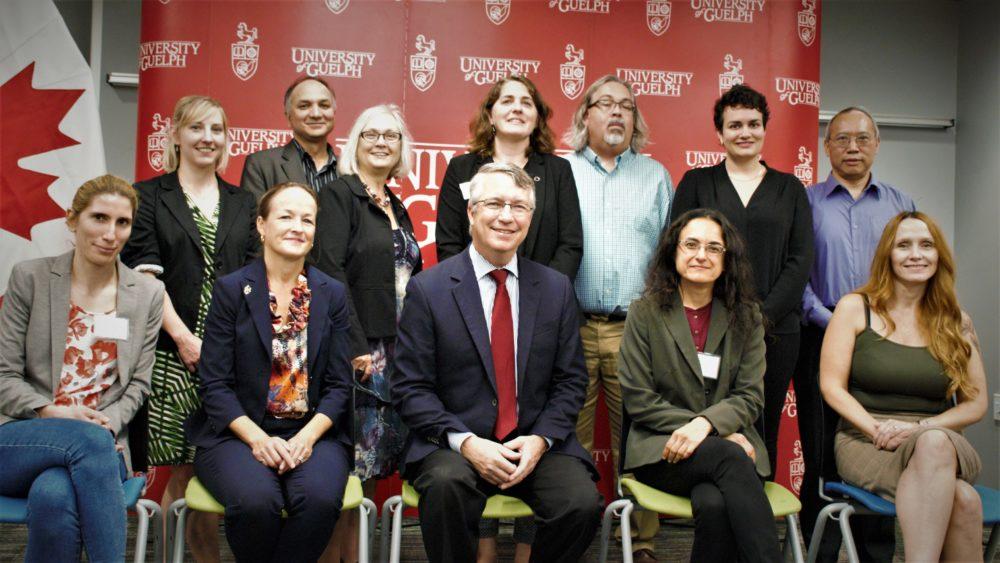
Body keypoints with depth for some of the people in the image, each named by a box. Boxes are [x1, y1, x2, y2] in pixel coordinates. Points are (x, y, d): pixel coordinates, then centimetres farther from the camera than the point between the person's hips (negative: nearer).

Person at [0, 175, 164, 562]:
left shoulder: (148, 294, 8)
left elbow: (138, 384, 7)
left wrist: (108, 422, -12)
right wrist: (52, 412, -15)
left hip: (99, 447, 1)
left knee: (53, 496, -35)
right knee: (91, 440, -35)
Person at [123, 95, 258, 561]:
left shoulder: (242, 203, 16)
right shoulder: (148, 196, 7)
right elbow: (145, 274, -2)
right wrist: (185, 339, -12)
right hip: (174, 353, -2)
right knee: (185, 468, -1)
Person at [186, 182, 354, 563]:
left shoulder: (333, 294, 8)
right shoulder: (230, 289, 3)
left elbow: (339, 384, 4)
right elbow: (214, 384, -2)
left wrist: (307, 437, -12)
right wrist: (259, 439, -15)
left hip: (313, 433, 1)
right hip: (239, 432, -1)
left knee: (320, 497, -29)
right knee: (255, 500, -29)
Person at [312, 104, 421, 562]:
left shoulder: (397, 208, 18)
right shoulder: (339, 194, -4)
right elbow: (330, 272, -14)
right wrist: (356, 347, -19)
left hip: (396, 352, 7)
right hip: (358, 351, -7)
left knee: (373, 464, 11)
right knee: (347, 464, -3)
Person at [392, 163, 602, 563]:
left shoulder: (557, 288, 7)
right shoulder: (427, 289, -2)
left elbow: (570, 381, 7)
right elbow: (410, 389, -4)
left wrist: (540, 439, -9)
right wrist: (466, 442, -17)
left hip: (536, 443, 3)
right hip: (453, 444, -2)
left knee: (583, 503, -23)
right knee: (447, 484, -34)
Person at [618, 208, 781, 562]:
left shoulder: (746, 317, 11)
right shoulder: (645, 313, 3)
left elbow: (750, 397, 4)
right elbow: (637, 400, -3)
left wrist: (706, 423, -20)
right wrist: (724, 439, -11)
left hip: (727, 440, 2)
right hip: (662, 450, -1)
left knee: (715, 504, -34)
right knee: (729, 457, -34)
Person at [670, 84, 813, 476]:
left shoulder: (790, 189, 13)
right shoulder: (696, 182, 9)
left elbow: (801, 260, 5)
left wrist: (762, 315, -7)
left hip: (774, 331, 2)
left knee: (764, 429, 5)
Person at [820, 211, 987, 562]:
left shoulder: (956, 323, 13)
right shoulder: (855, 308, 5)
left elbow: (975, 404, 9)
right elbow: (832, 387, -1)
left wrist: (919, 428, -9)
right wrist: (878, 429, -15)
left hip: (942, 441, 3)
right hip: (864, 441, -2)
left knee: (933, 443, -38)